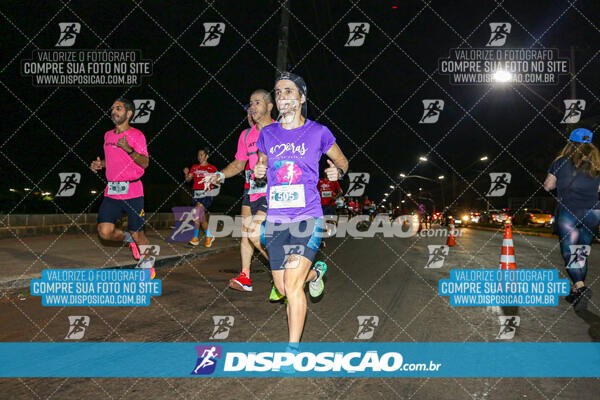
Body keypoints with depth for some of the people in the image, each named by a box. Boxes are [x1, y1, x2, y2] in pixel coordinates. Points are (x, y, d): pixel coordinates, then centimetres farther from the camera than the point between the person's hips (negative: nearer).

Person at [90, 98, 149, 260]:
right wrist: (100, 164, 10)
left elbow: (145, 163, -14)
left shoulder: (136, 135, -4)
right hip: (111, 192, 5)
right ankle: (127, 238, 22)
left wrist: (129, 149, -28)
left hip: (132, 192, -5)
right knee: (105, 232, -9)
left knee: (137, 235, 1)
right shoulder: (108, 135, 15)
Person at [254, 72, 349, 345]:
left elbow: (342, 161, 14)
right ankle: (315, 273, 43)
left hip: (307, 218, -4)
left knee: (292, 284, -16)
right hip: (275, 220, 4)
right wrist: (259, 172, -1)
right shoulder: (267, 134, 8)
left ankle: (293, 348, -1)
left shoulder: (319, 132, 0)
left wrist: (337, 173, -8)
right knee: (283, 288, 11)